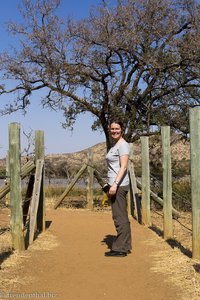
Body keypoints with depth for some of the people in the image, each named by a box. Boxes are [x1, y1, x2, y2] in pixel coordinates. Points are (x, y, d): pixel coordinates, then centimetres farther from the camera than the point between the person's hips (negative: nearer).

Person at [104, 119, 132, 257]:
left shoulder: (123, 145, -9)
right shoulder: (115, 145, 19)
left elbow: (124, 167, -18)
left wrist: (115, 184, -26)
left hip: (119, 184, -10)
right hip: (115, 185, 10)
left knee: (120, 217, -6)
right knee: (122, 216, 12)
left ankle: (120, 248, -1)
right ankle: (126, 246, 19)